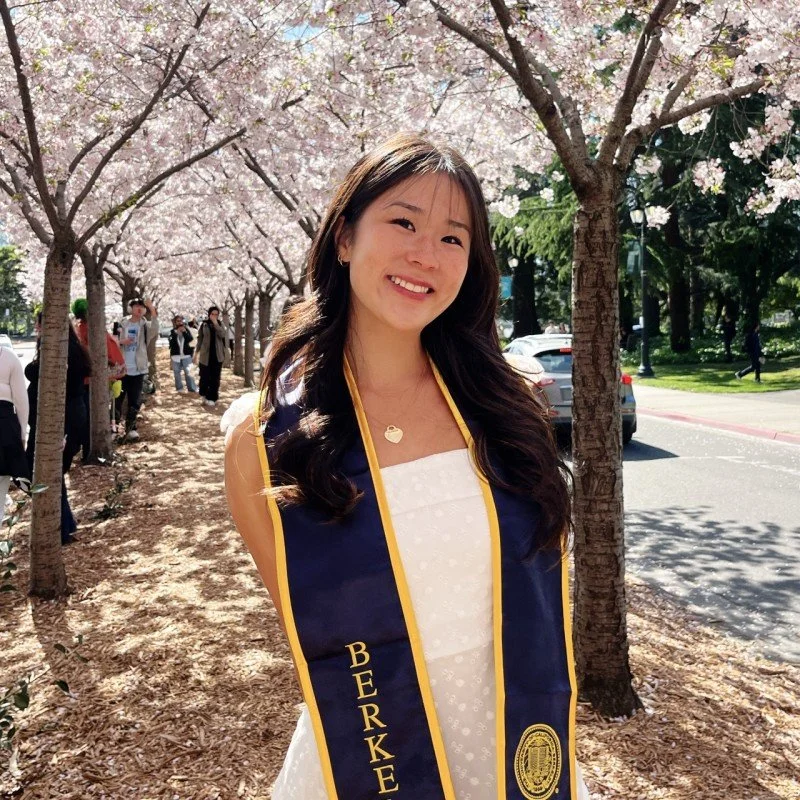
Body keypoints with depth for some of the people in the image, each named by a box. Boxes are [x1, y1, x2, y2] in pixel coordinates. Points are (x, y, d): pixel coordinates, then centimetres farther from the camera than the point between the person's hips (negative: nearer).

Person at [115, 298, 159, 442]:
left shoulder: (145, 325, 1)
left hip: (138, 369, 0)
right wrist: (121, 342, -15)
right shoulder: (122, 324, 4)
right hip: (121, 368, 0)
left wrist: (153, 311, -33)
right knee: (117, 399, 4)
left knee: (135, 401, 5)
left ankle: (130, 428, 14)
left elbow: (155, 330, -23)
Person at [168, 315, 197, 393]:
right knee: (177, 373, 6)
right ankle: (179, 388, 17)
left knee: (188, 372, -5)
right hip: (176, 355, 1)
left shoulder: (186, 330, 5)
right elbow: (171, 342, -10)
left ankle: (192, 389, -2)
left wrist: (184, 332, -16)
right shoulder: (173, 331, 3)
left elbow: (191, 339, -8)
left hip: (186, 355, -1)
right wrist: (176, 332, -15)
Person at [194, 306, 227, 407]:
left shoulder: (220, 325, 5)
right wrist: (196, 353, 4)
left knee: (215, 378, 0)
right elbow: (200, 339, 6)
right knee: (204, 377, 1)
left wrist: (215, 323, -18)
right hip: (205, 355, -1)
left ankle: (212, 398, 4)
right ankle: (205, 396, 20)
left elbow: (222, 335, -14)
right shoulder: (204, 325, 3)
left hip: (217, 355, 1)